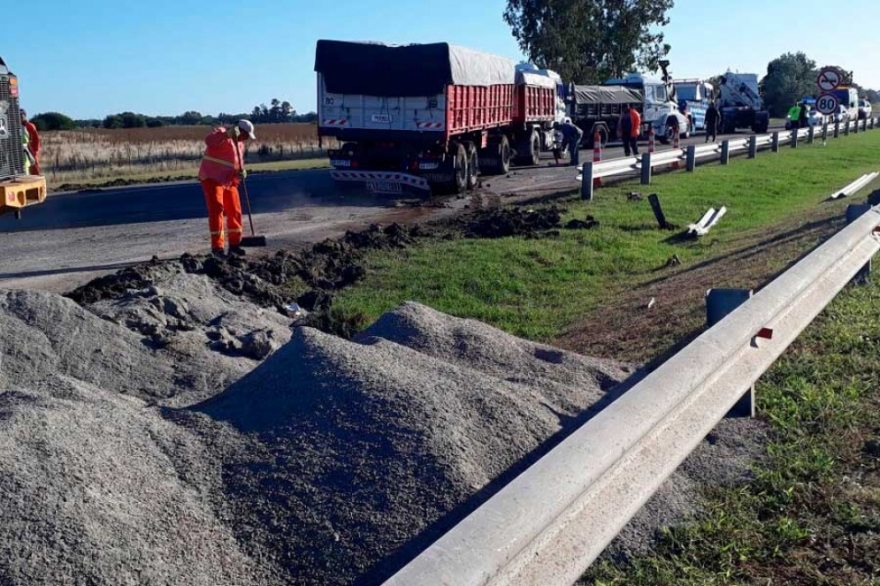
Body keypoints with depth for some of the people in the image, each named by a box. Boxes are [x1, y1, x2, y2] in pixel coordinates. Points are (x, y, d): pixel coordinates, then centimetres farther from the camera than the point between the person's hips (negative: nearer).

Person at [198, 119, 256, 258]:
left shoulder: (239, 143, 15)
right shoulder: (221, 132, -10)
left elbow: (238, 162, 20)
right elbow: (209, 140, -31)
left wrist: (241, 172, -2)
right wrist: (228, 134, -40)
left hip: (229, 181, 8)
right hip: (212, 178, -8)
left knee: (235, 211, 7)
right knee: (216, 209, -15)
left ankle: (234, 244, 19)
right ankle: (217, 246, -16)